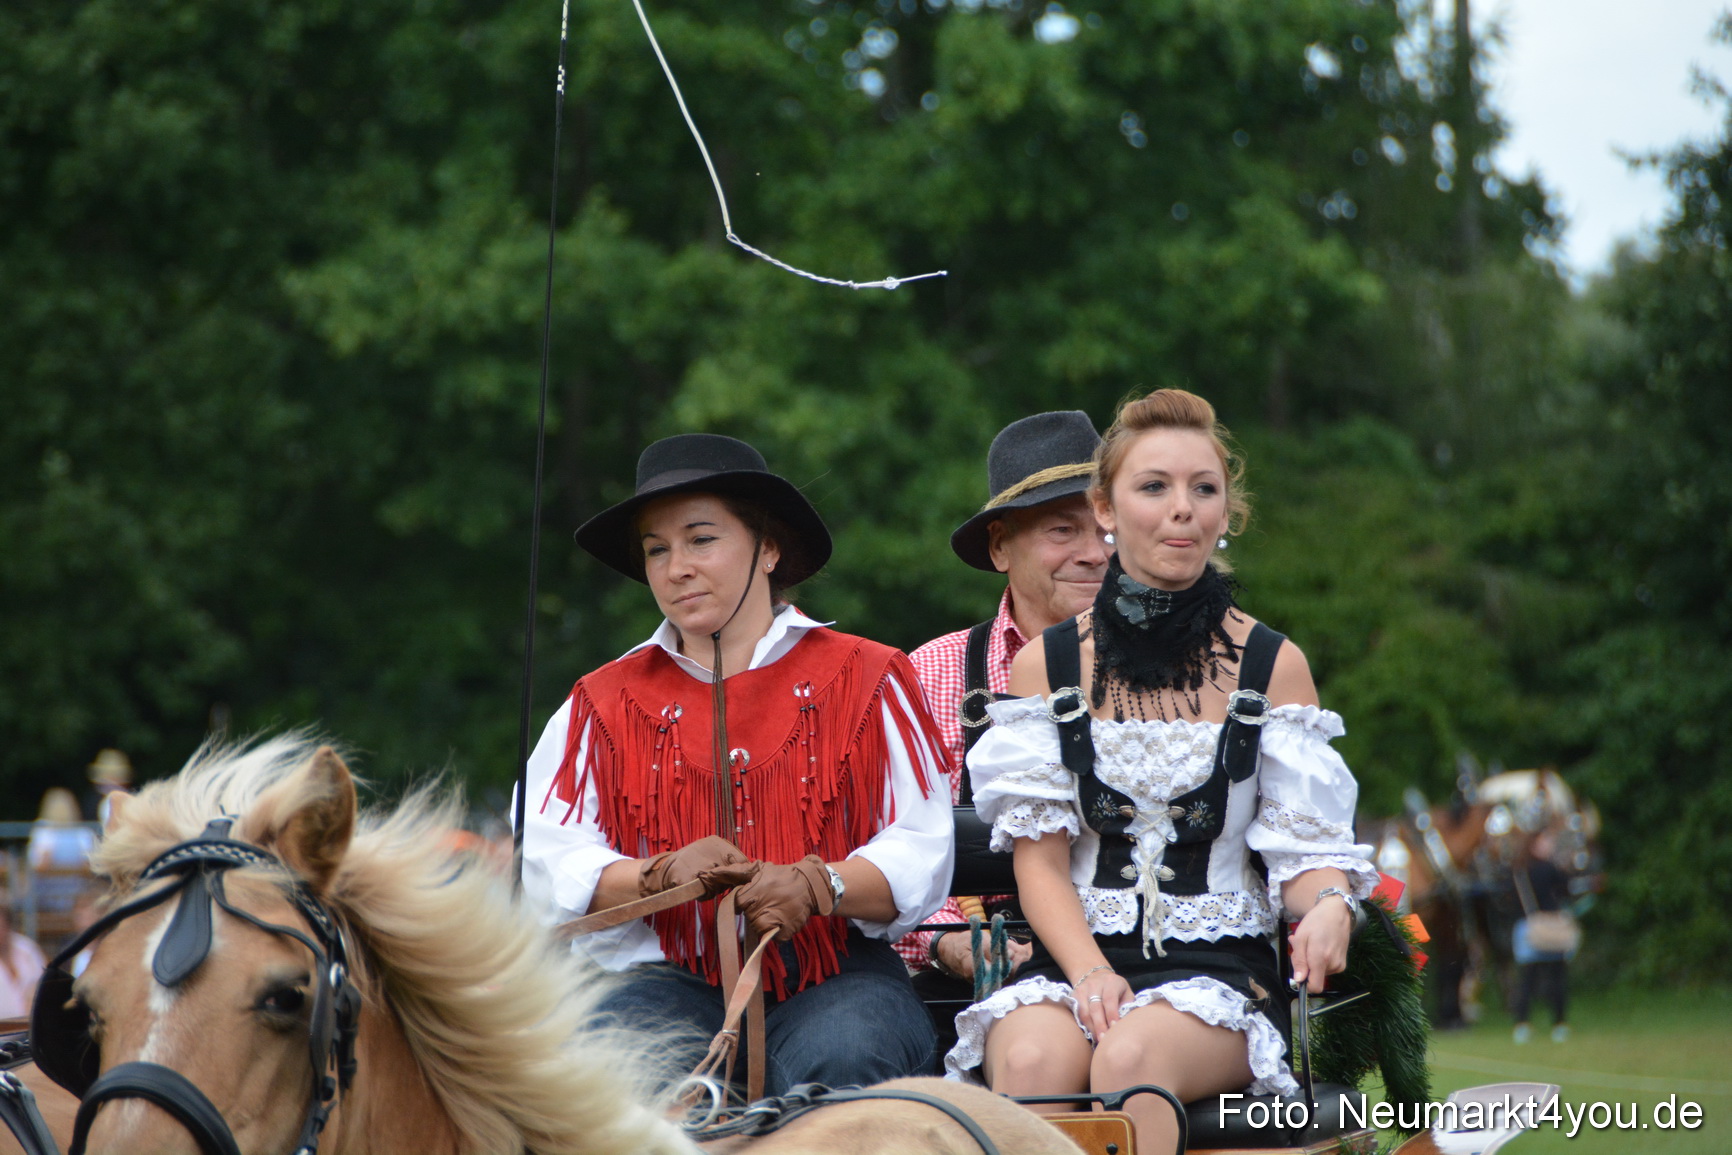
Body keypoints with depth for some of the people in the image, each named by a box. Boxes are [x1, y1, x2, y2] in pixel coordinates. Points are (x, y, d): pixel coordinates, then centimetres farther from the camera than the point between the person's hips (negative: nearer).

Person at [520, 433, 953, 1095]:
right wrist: (663, 874, -15)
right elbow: (546, 862, 4)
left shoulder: (862, 680, 11)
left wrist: (817, 886, -18)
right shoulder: (606, 703, 16)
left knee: (840, 1064, -35)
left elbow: (923, 857, 1)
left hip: (835, 973, -1)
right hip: (671, 976, 1)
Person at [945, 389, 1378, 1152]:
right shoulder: (1044, 665, 9)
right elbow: (1040, 856, 4)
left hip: (1219, 972, -1)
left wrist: (1329, 904, -20)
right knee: (1033, 1062, -34)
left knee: (1131, 1058, -35)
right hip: (1077, 956, 1)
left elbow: (1306, 846, 5)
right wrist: (1089, 973, -15)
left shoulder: (1272, 666, 7)